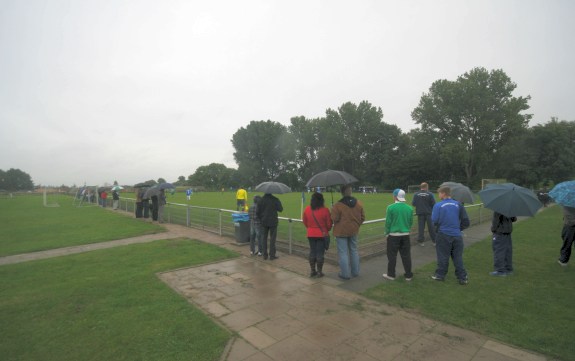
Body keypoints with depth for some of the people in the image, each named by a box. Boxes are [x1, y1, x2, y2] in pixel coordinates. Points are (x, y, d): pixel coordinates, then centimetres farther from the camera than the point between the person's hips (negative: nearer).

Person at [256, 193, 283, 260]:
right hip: (273, 222, -2)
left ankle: (265, 255, 15)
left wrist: (261, 218, 13)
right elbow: (280, 209, -6)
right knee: (272, 238, 6)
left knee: (264, 238, 11)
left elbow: (257, 212, -4)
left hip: (264, 222, 2)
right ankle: (272, 255, 9)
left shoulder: (261, 200, -4)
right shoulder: (275, 200, -10)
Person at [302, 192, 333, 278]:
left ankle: (312, 271, 20)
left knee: (312, 252, 14)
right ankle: (319, 272, 13)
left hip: (310, 234, 3)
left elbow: (304, 221, 6)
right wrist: (327, 230, 13)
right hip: (322, 234, -3)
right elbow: (329, 223, -7)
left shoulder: (307, 209, -6)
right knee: (320, 253, 6)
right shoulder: (325, 210, -15)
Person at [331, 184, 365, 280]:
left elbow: (334, 219, -17)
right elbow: (363, 217, 5)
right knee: (354, 251, 19)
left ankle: (345, 274, 10)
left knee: (343, 252, 4)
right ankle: (355, 272, 29)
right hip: (354, 231, 6)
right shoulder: (358, 203, 0)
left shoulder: (338, 205, -19)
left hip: (341, 232, -5)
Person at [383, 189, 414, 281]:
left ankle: (391, 274, 17)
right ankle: (408, 275, 21)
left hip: (393, 235, -3)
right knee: (406, 255, 13)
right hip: (405, 235, 4)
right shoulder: (409, 208, -2)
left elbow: (388, 222, -10)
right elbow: (411, 222, 5)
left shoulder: (391, 207, -14)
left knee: (392, 256, 8)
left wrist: (387, 232, 3)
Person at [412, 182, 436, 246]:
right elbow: (433, 204, -9)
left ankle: (421, 241, 11)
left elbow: (413, 204, -2)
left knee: (421, 227, 7)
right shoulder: (430, 194, -8)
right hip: (429, 213, -1)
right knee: (431, 227, 9)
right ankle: (434, 241, 17)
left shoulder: (416, 194, -4)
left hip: (420, 213, 1)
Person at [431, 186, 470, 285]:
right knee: (458, 257, 12)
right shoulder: (458, 204, 0)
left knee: (443, 256, 9)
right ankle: (462, 277, 17)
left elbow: (434, 221, -12)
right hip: (457, 235, 3)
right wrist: (458, 228, 16)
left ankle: (440, 275, 20)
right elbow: (466, 221, 1)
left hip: (443, 235, -3)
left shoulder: (438, 205, -10)